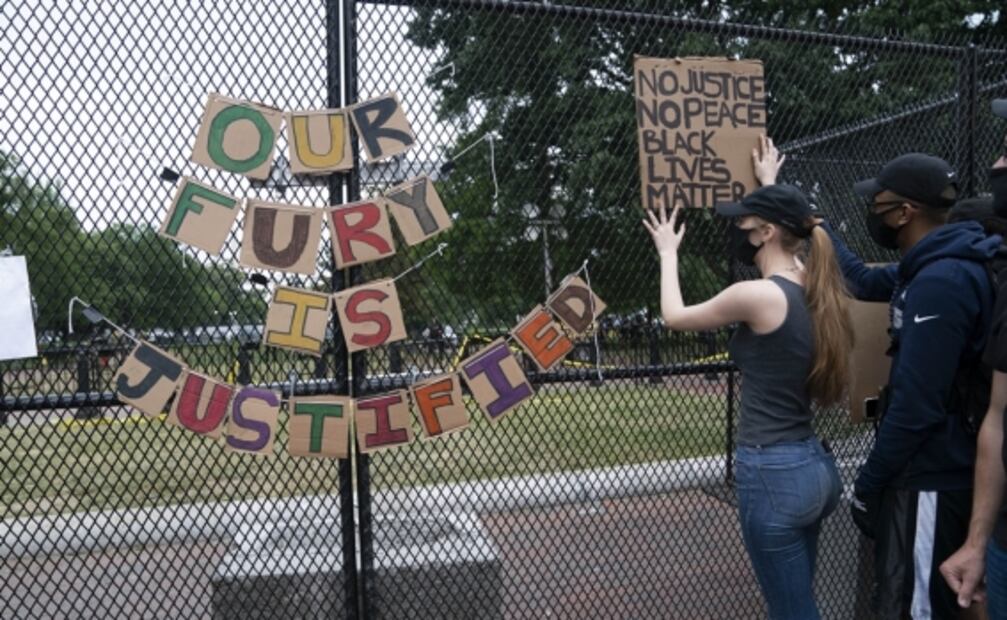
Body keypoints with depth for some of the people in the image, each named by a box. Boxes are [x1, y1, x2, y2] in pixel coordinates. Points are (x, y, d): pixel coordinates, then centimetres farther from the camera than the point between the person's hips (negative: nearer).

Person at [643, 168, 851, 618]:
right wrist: (770, 186, 37)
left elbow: (674, 316, -1)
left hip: (772, 472, -8)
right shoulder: (813, 289, 4)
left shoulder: (757, 295, -18)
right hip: (812, 465, 8)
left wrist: (668, 252, 13)